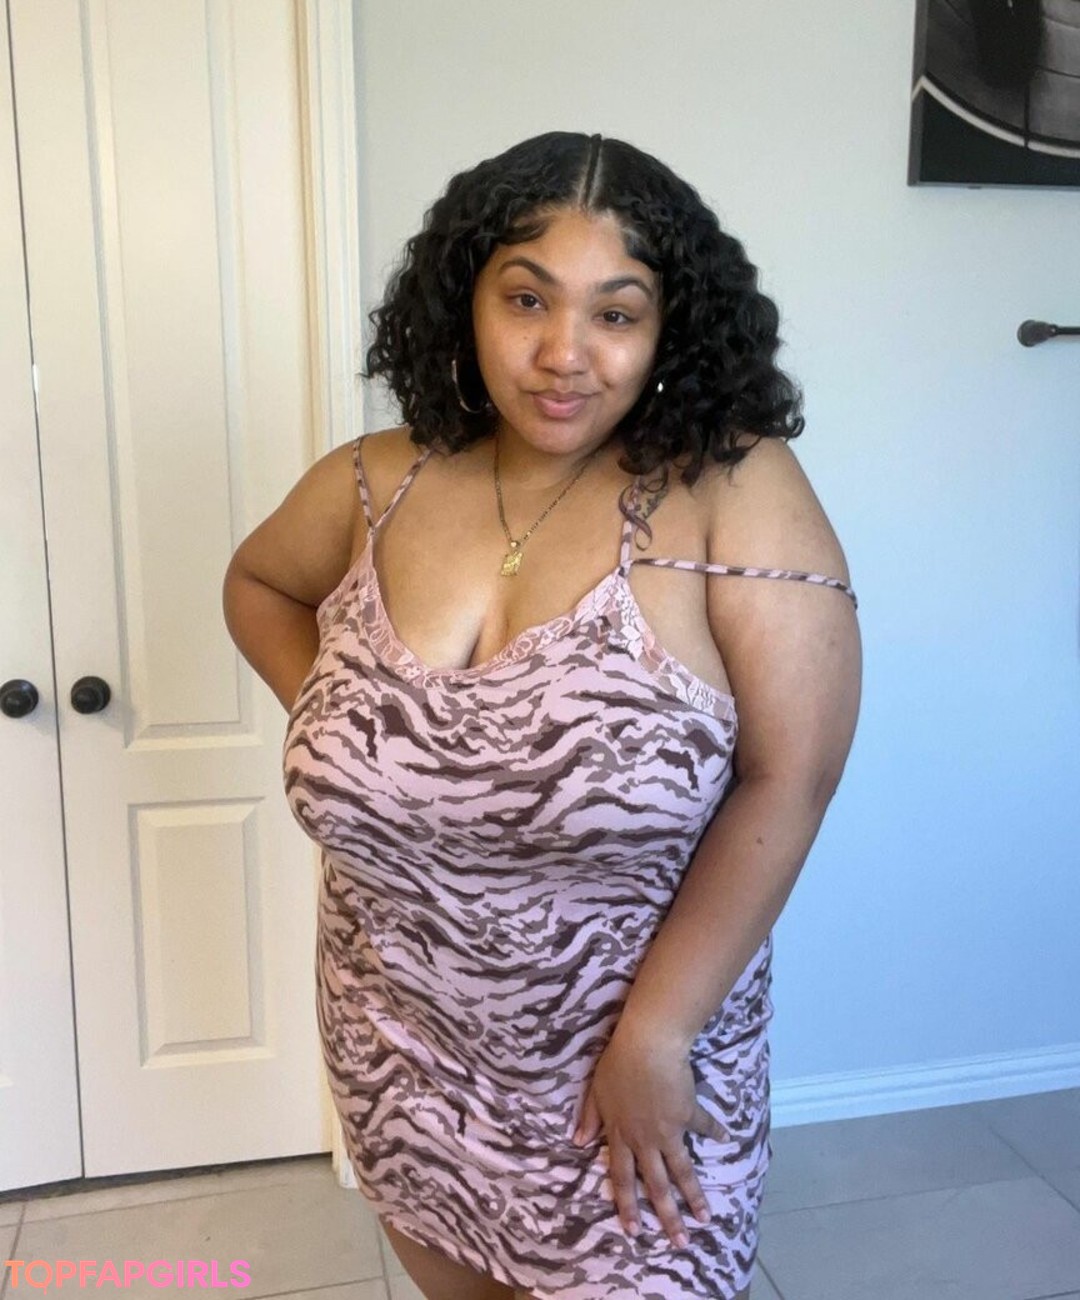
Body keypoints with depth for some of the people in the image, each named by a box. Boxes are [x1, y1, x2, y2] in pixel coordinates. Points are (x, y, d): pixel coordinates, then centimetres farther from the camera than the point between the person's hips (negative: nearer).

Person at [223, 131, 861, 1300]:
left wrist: (655, 1036, -19)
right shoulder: (378, 487, -6)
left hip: (642, 1051, -3)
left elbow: (789, 780, -19)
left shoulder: (733, 491, -18)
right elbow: (258, 583, 15)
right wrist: (329, 708, -1)